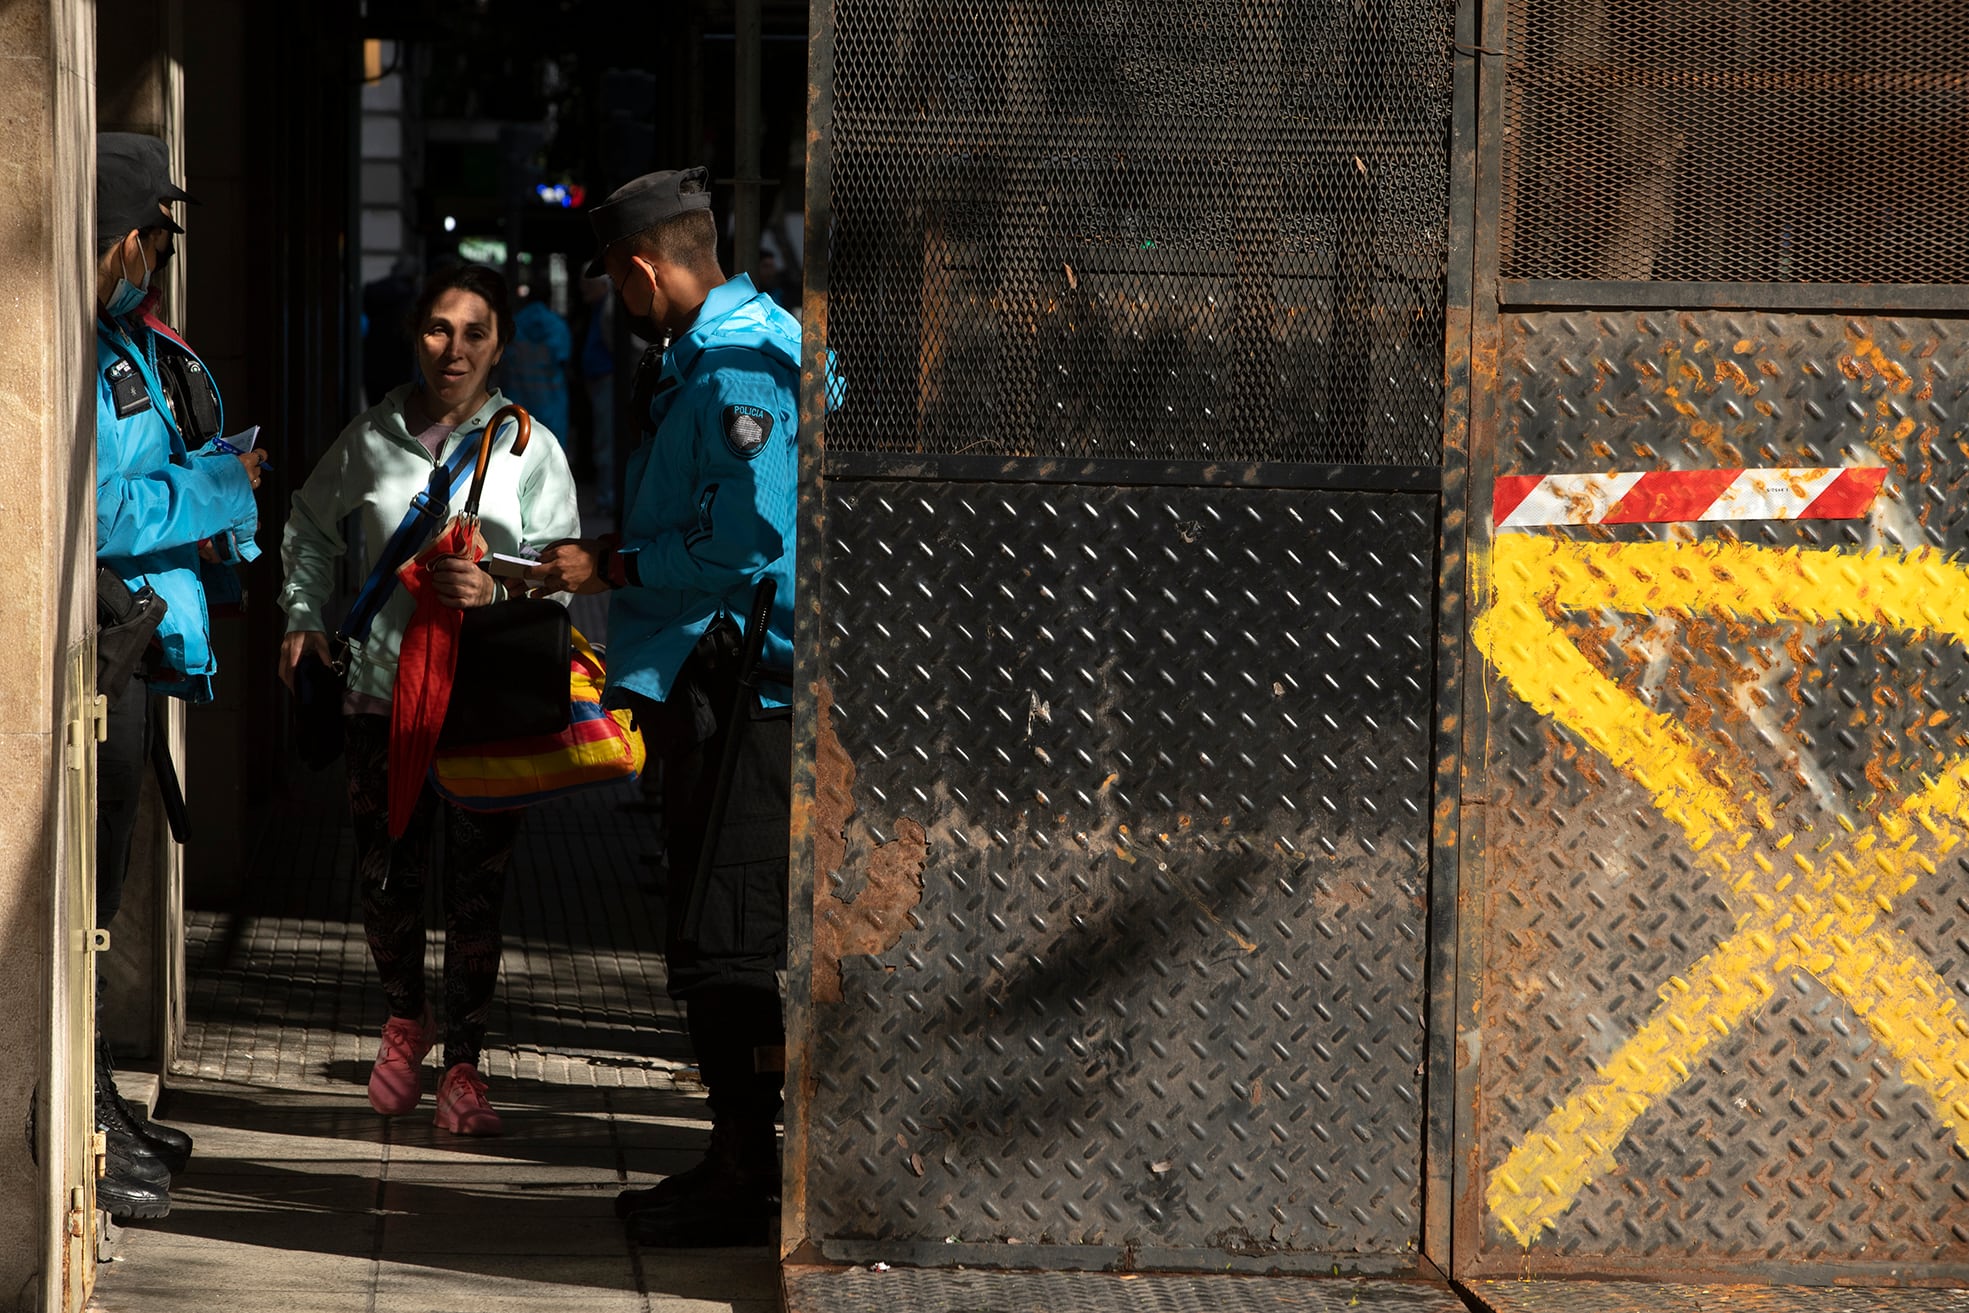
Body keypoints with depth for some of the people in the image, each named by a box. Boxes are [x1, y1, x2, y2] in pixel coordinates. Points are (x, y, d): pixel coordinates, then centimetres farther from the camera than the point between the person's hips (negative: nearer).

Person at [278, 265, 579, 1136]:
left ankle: (463, 1064, 12)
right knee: (385, 874, 6)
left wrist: (496, 591, -20)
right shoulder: (372, 438, 6)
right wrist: (304, 616, 13)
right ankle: (405, 1019, 33)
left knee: (478, 884, -1)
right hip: (385, 687, 2)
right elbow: (310, 524, 23)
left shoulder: (530, 447, 0)